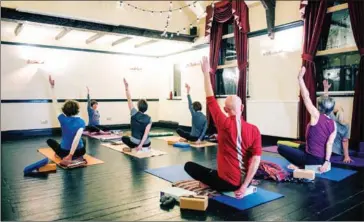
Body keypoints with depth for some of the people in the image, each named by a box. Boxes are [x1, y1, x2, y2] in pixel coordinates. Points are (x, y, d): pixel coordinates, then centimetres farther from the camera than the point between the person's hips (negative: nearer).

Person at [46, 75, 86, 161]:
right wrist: (71, 155, -26)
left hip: (65, 153, 0)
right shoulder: (81, 122, -10)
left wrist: (52, 87, 2)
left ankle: (64, 155, 17)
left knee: (50, 140, 27)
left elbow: (55, 104, 0)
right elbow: (77, 138, -24)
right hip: (79, 153, 0)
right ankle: (80, 156, 20)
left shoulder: (63, 119, -9)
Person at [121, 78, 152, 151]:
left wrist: (126, 87, -12)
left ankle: (136, 147, 14)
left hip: (135, 142, -4)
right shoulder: (148, 119, -12)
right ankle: (145, 147, 16)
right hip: (145, 143, 4)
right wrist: (141, 144, -24)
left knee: (124, 138, 28)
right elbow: (146, 133, -22)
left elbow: (129, 100, -11)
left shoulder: (134, 114, -14)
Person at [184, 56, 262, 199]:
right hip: (243, 182, 5)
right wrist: (245, 185, -12)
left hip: (227, 183, -5)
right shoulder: (254, 130, -7)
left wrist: (206, 73, 0)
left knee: (189, 166, 7)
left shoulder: (225, 124, -17)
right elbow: (256, 159, -15)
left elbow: (211, 100, -8)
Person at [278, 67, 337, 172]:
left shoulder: (316, 116, -16)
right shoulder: (333, 124, 0)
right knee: (302, 146, 37)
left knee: (281, 147, 2)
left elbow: (306, 96, -17)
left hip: (312, 159, -8)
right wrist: (326, 162, -14)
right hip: (322, 159, 8)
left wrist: (300, 77, -13)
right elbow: (329, 144, -9)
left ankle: (299, 166, 0)